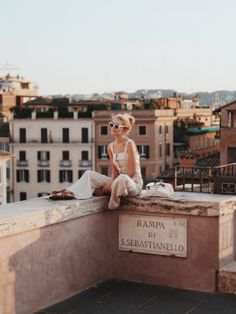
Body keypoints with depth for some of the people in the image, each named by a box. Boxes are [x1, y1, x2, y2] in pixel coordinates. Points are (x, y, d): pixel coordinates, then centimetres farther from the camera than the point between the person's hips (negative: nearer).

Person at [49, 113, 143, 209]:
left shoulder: (130, 144, -12)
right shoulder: (111, 147, 8)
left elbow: (131, 172, -16)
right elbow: (115, 170, 8)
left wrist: (112, 183, -17)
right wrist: (112, 182, -13)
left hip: (134, 183, -7)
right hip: (119, 182, 7)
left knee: (122, 178, -41)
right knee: (89, 174, 1)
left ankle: (111, 207, -16)